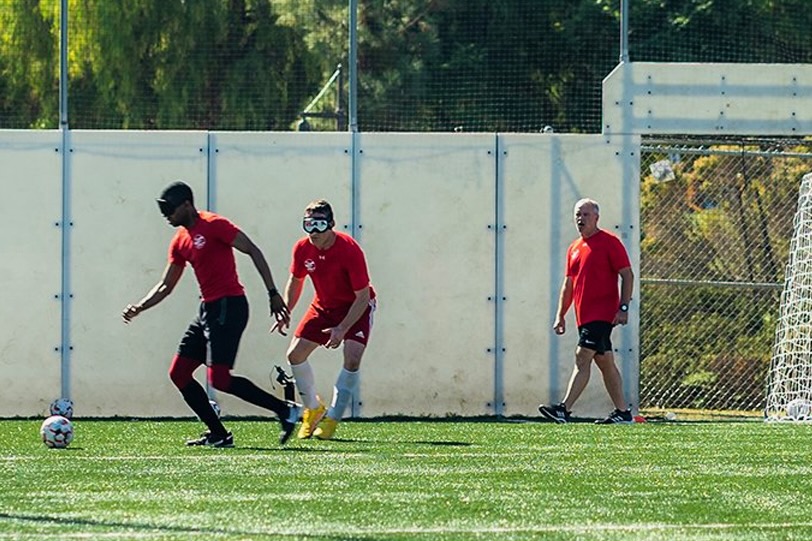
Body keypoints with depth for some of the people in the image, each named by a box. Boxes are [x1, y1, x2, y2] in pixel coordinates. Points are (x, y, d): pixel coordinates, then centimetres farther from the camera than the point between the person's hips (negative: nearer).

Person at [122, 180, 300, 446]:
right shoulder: (180, 241, 15)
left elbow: (253, 251, -13)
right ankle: (217, 434, 8)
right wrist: (138, 308, 8)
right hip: (208, 309, 9)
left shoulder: (214, 225, -10)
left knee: (219, 379, -18)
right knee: (178, 373, 5)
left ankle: (285, 410, -10)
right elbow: (166, 285, 22)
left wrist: (273, 293, -18)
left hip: (229, 307, -9)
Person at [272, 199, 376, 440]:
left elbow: (363, 297, -26)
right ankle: (313, 409, 19)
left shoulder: (349, 250, -31)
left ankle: (332, 418, -13)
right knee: (295, 354, -2)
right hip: (324, 305, 5)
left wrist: (342, 329, -34)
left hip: (356, 307, -5)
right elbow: (295, 281, 6)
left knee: (352, 357, -24)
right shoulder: (302, 248, -16)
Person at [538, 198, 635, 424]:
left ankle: (564, 410, -23)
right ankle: (622, 412, 16)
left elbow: (627, 276, -8)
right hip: (584, 317, 8)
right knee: (605, 362, 11)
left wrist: (623, 308, -16)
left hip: (602, 315, -8)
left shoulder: (609, 242, -6)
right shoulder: (574, 248, 17)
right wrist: (560, 315, 16)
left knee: (582, 358, -16)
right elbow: (568, 285, 22)